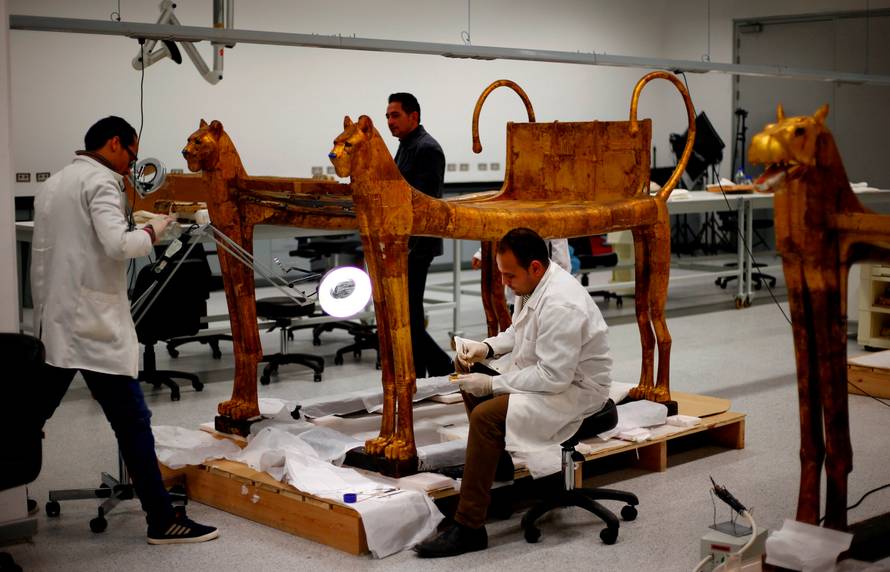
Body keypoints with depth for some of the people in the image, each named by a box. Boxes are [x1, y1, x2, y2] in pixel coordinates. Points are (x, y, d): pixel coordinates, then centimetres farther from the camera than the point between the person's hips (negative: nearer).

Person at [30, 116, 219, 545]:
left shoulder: (51, 185, 18)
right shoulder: (100, 181, -8)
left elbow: (40, 257, 19)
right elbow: (119, 245, -23)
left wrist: (44, 311, 20)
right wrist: (153, 229, -6)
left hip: (52, 321, 9)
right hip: (94, 326, -9)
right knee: (132, 421, -5)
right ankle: (162, 520, -1)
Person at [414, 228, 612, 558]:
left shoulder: (561, 305, -29)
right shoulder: (534, 286, 1)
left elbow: (554, 377, -30)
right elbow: (518, 332, 19)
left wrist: (492, 384, -23)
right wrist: (487, 347, 0)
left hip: (574, 391, -10)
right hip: (547, 375, 10)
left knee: (486, 416, -26)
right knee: (472, 385, 13)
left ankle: (468, 528, -21)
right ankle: (496, 465, 25)